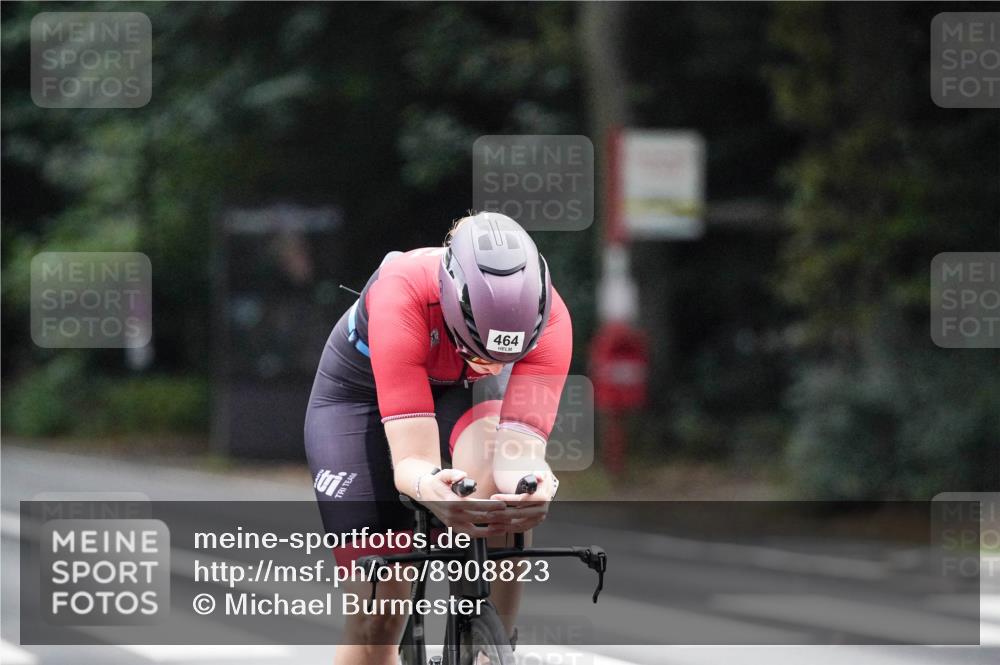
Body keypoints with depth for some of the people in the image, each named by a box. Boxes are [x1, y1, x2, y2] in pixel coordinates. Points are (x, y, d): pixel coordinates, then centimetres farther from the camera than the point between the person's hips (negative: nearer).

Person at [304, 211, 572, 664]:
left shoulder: (548, 318, -34)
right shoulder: (401, 298, -42)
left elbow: (523, 443, -42)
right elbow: (411, 458, -45)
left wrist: (533, 485, -65)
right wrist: (429, 487, -68)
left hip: (464, 389, 2)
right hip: (361, 392, -2)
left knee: (499, 486, -35)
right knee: (377, 617, -11)